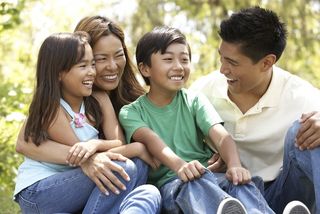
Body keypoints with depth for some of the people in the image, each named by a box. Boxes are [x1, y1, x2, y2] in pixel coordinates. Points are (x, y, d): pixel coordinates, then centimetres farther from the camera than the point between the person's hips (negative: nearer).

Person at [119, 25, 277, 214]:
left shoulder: (195, 102, 13)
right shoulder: (131, 112, 7)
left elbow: (221, 136, -5)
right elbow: (150, 139, -16)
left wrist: (235, 165, -29)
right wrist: (179, 165, -38)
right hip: (170, 183, -2)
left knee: (239, 182, -31)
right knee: (196, 183, -37)